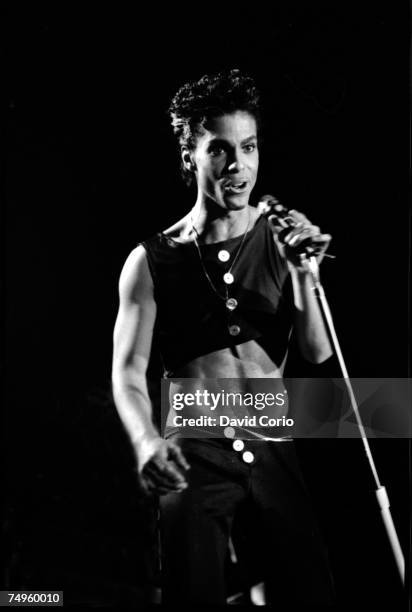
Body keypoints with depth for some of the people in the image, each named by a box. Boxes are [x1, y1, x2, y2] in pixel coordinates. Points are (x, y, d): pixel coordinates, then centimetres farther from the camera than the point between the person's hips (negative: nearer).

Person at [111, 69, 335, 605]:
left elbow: (317, 354, -2)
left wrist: (303, 273, -17)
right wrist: (146, 440, -26)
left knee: (311, 593, 4)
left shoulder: (283, 242, 2)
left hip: (272, 447, 2)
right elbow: (129, 370, -7)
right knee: (194, 595, -1)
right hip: (194, 454, -2)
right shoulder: (152, 261, -2)